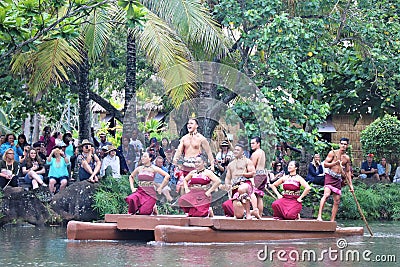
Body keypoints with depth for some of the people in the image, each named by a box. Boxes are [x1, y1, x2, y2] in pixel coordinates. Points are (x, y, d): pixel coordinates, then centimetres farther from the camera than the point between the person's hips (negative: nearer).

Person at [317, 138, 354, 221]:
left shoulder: (347, 158, 14)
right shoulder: (333, 153, 1)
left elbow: (348, 172, 19)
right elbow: (325, 164, -3)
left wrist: (350, 185, 15)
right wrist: (336, 163, -15)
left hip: (338, 179, 6)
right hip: (330, 176, -6)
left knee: (337, 201, 3)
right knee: (326, 194, -26)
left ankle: (332, 221, 8)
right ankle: (319, 216, -34)